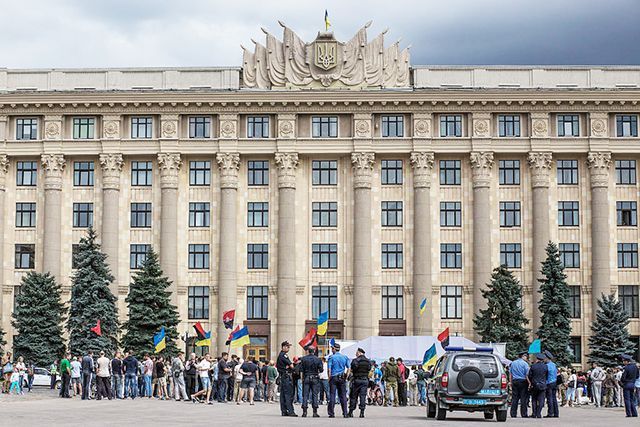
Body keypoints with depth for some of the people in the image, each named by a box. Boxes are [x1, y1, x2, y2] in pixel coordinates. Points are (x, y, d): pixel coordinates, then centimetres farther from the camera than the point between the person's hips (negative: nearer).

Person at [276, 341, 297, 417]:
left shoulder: (280, 355, 18)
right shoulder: (284, 355, -12)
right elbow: (291, 366, -13)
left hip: (282, 376, 10)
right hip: (287, 376, -10)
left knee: (283, 394, 9)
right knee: (288, 393, -11)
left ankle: (284, 411, 11)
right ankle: (290, 411, -14)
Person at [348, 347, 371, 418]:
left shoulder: (355, 360, -10)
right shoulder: (368, 361, 6)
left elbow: (352, 370, -12)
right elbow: (369, 370, 6)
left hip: (357, 380, -4)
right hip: (365, 380, 4)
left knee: (353, 396, 5)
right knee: (363, 396, 3)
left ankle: (351, 412, 7)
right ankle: (362, 412, -3)